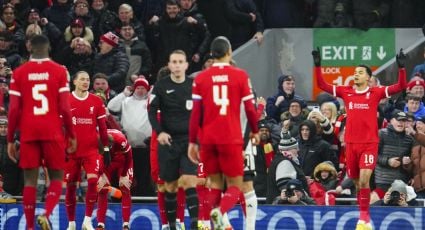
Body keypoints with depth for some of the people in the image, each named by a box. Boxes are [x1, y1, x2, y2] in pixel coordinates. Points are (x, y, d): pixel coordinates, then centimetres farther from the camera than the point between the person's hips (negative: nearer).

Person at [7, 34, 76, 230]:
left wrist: (10, 140, 6)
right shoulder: (59, 71, 0)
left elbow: (14, 109, 0)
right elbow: (64, 108, -4)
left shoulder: (19, 73, 3)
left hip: (28, 133, 1)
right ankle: (46, 214, -15)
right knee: (56, 177, 9)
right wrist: (71, 135, 6)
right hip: (53, 132, -1)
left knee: (30, 179, 5)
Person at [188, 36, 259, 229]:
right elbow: (250, 108, -1)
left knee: (215, 183, 14)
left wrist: (192, 142, 4)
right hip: (231, 139, -2)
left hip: (208, 139, 2)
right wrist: (255, 131, 15)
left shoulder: (201, 78, 3)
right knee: (235, 185, 4)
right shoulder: (240, 76, -1)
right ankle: (220, 211, -26)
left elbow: (195, 112, 0)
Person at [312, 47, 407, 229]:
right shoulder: (346, 93, 7)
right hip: (351, 144, 3)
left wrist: (401, 68, -18)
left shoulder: (375, 93, 0)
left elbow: (401, 86, -6)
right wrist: (317, 65, -1)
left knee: (364, 179, -16)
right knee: (357, 182, 8)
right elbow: (322, 85, 8)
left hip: (369, 143, -3)